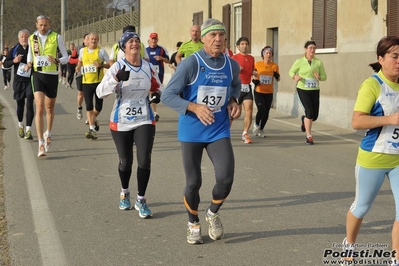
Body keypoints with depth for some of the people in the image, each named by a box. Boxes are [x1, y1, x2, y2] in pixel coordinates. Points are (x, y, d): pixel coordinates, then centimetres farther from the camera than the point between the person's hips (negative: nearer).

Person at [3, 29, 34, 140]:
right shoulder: (14, 50, 3)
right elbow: (5, 64, 6)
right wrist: (14, 61, -13)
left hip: (30, 80, -2)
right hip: (18, 81, 2)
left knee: (29, 104, -9)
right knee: (20, 104, 11)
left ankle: (28, 130, -8)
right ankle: (20, 125, 34)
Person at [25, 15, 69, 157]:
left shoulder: (57, 37, -2)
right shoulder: (32, 38, 6)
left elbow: (66, 57, 0)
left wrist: (57, 61, -21)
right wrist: (29, 63, 1)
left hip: (52, 76, 0)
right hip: (37, 75, 0)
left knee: (49, 108, 15)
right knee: (39, 108, -14)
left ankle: (48, 134, 42)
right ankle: (41, 144, -16)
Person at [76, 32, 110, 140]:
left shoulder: (101, 51, -1)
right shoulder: (82, 50, 9)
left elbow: (110, 64, -2)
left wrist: (101, 65, -19)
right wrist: (78, 67, 7)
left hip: (99, 82, -2)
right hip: (86, 82, 2)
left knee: (98, 106, 2)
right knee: (88, 106, -4)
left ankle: (93, 120, 33)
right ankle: (92, 128, -1)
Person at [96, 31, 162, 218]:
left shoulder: (148, 67, 2)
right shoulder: (118, 67, -8)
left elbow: (156, 87, 19)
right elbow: (100, 92, -16)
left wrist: (156, 94, -5)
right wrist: (117, 79, -31)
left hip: (144, 121, 2)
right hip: (121, 122, -2)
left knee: (144, 160, -10)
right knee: (125, 161, 10)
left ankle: (141, 200, 6)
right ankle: (125, 193, 39)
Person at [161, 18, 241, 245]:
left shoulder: (232, 65, -1)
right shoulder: (190, 64, -15)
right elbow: (167, 96, -14)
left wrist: (233, 101, 1)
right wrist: (195, 107, -27)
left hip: (219, 131, 3)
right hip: (191, 132, -2)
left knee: (226, 178, -14)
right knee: (193, 182, 4)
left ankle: (213, 213, 17)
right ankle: (194, 224, 31)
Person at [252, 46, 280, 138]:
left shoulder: (274, 66, 1)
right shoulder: (257, 64, -4)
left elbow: (278, 80, 11)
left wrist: (276, 76, -11)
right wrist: (254, 80, -8)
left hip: (269, 93, 3)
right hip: (258, 91, -3)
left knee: (266, 112, 4)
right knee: (261, 109, -17)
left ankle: (261, 130, 24)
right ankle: (256, 125, 11)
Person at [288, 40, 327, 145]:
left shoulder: (318, 62, 1)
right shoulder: (299, 61, -3)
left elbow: (324, 76, 7)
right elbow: (291, 71, 9)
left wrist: (319, 77, -16)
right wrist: (295, 76, -14)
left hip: (315, 91, 3)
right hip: (303, 90, -3)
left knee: (315, 115, 4)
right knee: (309, 112, -15)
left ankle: (304, 120, 41)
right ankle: (309, 136, -3)